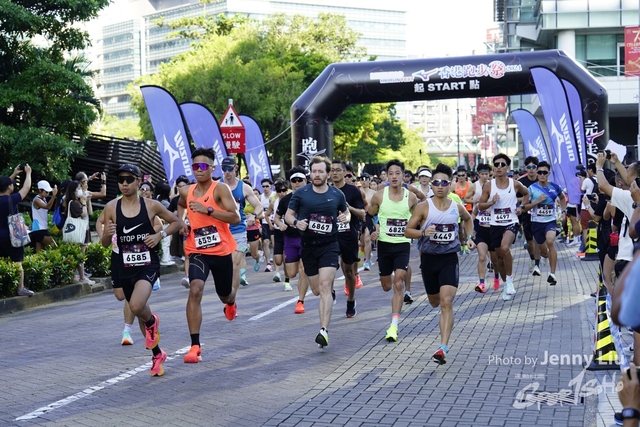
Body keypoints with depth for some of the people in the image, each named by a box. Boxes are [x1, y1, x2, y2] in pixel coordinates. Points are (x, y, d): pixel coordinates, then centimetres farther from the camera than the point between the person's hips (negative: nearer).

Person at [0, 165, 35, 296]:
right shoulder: (11, 199, -17)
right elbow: (26, 187, -7)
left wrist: (14, 174, 24)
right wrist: (28, 173, 7)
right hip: (12, 237, -6)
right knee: (17, 263, -3)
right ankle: (21, 289, -3)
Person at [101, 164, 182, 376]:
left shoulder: (151, 205, -5)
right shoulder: (111, 207, -2)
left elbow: (177, 222, 8)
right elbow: (105, 244, 4)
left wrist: (160, 235, -9)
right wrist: (108, 234, -18)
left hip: (148, 264, -3)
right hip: (125, 267, 4)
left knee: (137, 306, -27)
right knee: (139, 311, 14)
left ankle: (152, 322, 9)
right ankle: (157, 355, 34)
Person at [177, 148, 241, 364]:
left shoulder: (220, 189, -13)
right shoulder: (186, 191, 1)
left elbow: (236, 218, -23)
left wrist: (208, 210, -31)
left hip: (222, 251, -1)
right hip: (198, 251, 1)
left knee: (225, 295, 19)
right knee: (195, 289, -24)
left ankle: (231, 303, 62)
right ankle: (195, 346, -24)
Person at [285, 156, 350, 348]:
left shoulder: (337, 194, 1)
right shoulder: (301, 193, -2)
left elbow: (346, 211, 17)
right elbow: (288, 214, 5)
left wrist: (346, 217, -6)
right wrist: (296, 222, -17)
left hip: (329, 245, -2)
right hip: (308, 246, 2)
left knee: (325, 286, -17)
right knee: (316, 290, 11)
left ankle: (324, 330, -21)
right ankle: (330, 294, 49)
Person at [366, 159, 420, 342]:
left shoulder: (411, 197, -4)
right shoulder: (379, 196, -4)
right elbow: (369, 215, 10)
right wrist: (371, 231, -5)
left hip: (403, 245, -1)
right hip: (384, 244, 2)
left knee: (398, 283, -15)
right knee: (386, 286, 11)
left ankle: (394, 326, -17)